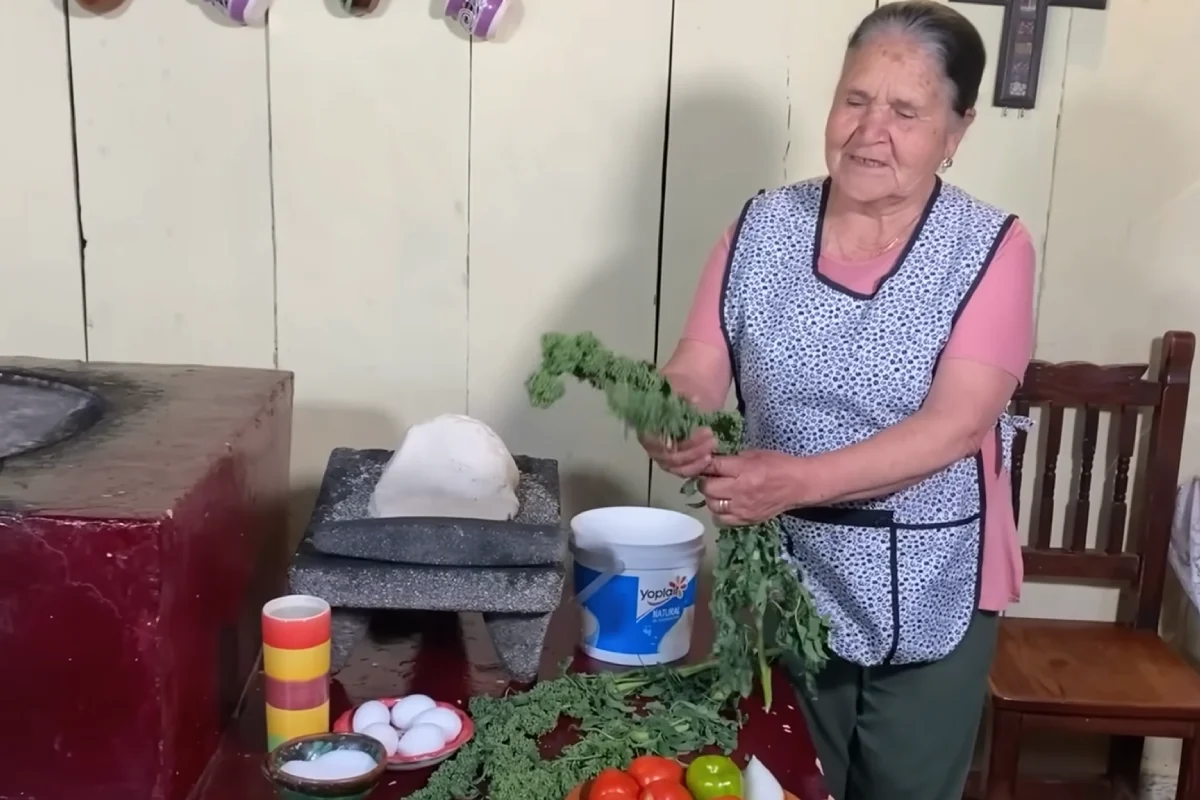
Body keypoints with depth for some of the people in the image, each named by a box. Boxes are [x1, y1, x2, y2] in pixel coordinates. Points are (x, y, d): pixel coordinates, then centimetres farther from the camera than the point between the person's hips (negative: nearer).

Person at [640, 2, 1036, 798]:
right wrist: (670, 427, -30)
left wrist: (800, 479, -33)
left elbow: (957, 425, -20)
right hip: (783, 583, 2)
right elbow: (696, 375, -6)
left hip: (930, 599, -1)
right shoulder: (763, 229, -2)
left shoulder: (990, 248, -10)